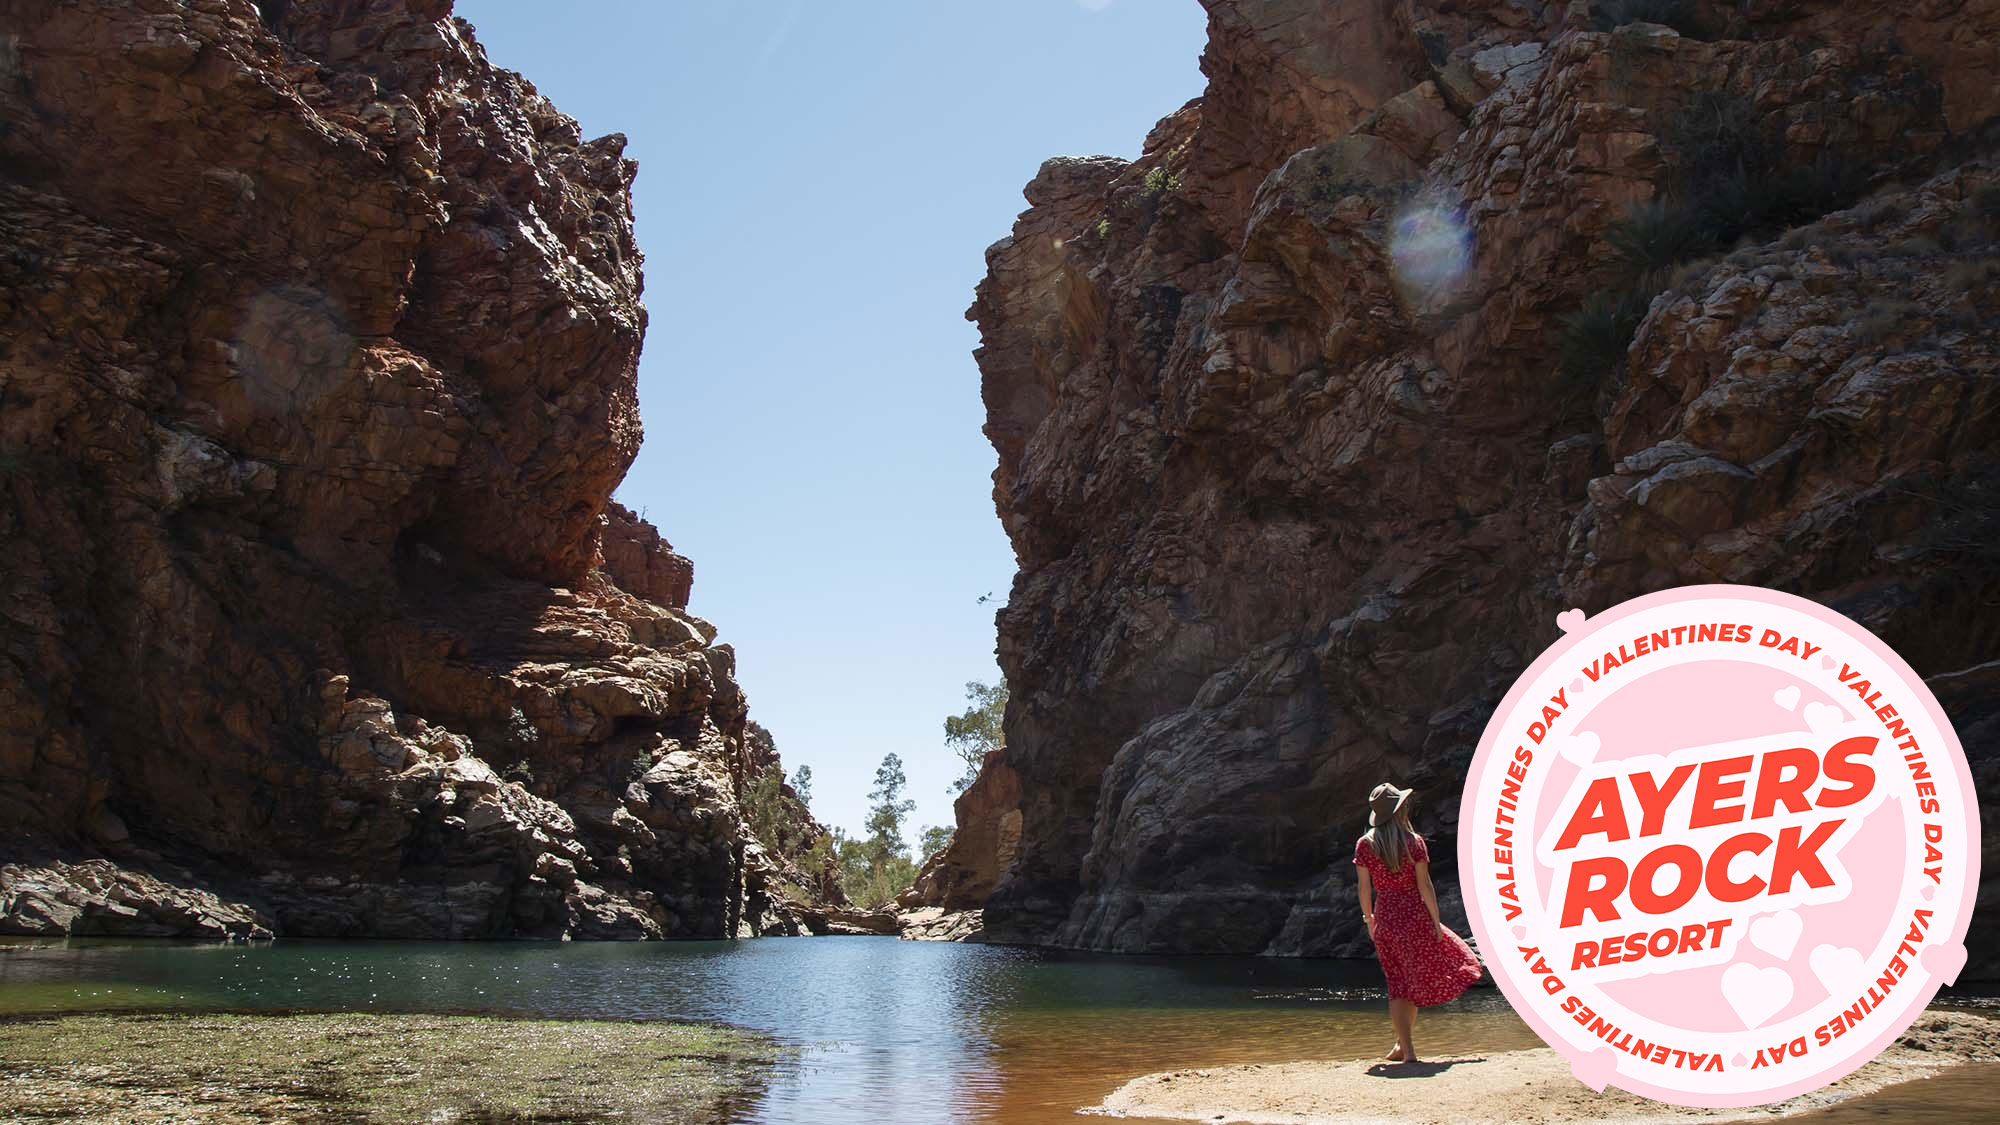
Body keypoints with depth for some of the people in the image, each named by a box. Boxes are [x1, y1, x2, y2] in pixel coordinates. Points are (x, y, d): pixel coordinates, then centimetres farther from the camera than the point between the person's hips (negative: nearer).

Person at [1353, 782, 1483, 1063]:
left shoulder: (1365, 845, -1)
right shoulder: (1414, 841, -6)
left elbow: (1364, 888, 0)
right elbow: (1424, 885, -8)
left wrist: (1369, 921, 12)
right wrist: (1436, 923, -2)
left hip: (1385, 917, 2)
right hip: (1414, 914, -2)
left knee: (1399, 986, 7)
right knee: (1417, 979, 14)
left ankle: (1407, 1049, 1)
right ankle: (1402, 1043, 11)